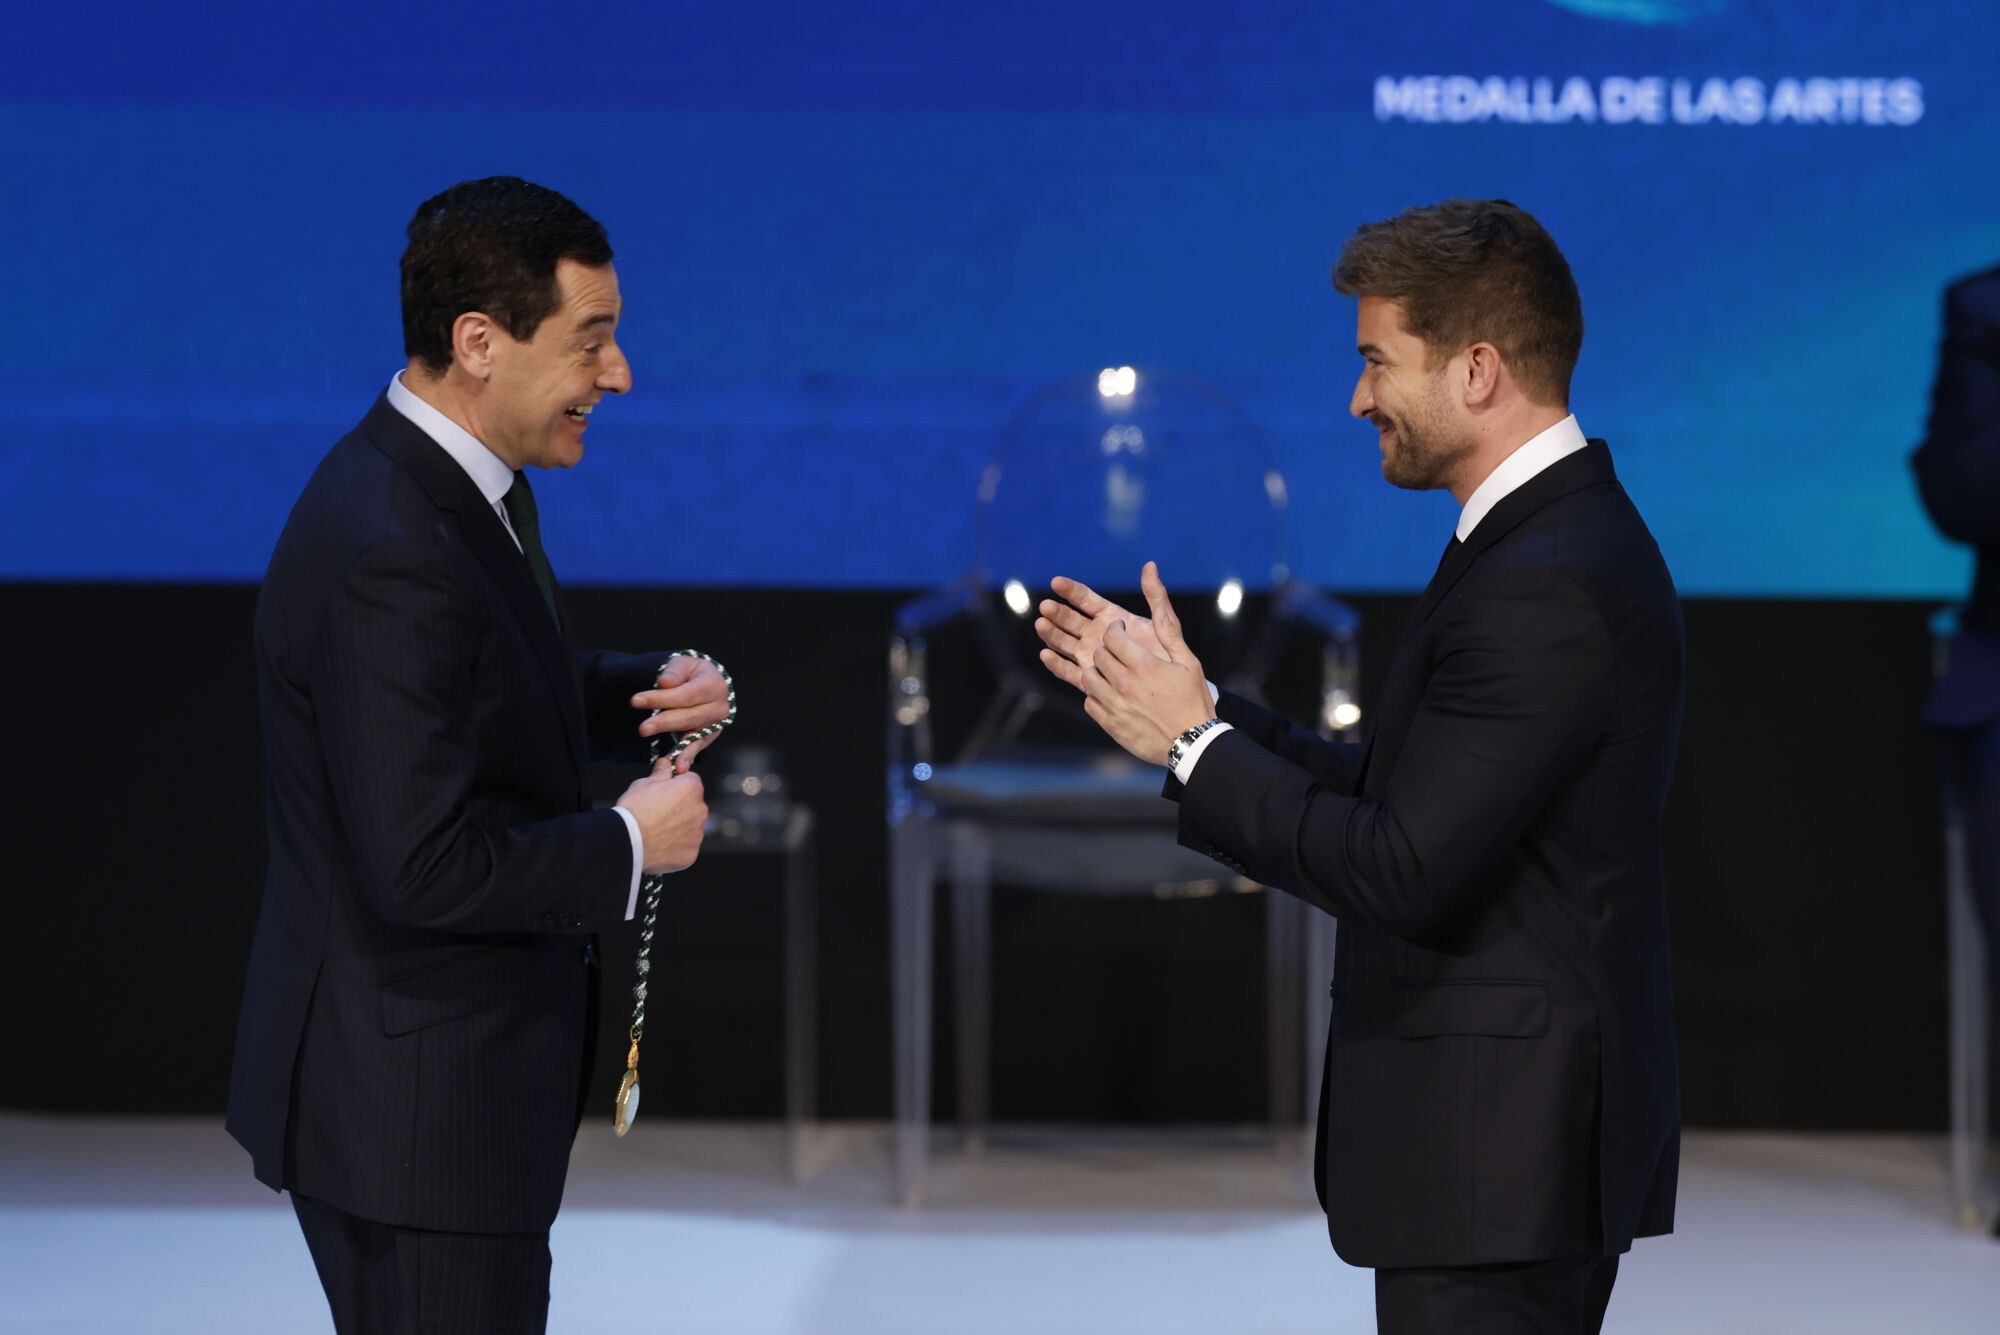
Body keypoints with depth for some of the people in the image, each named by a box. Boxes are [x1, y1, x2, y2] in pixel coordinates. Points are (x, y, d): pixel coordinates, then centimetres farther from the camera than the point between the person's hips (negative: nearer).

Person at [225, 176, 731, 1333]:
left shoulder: (466, 486, 5)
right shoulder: (385, 553, -26)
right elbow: (427, 867, -30)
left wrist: (648, 693, 3)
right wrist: (628, 844, -16)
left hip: (466, 1078, 10)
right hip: (408, 1103, -10)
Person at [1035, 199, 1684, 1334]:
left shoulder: (1546, 587, -21)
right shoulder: (1564, 539, 12)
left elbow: (1404, 876, -23)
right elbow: (1395, 800, 14)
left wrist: (1193, 741, -13)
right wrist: (1191, 706, 10)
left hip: (1499, 1156, -10)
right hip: (1531, 1132, 10)